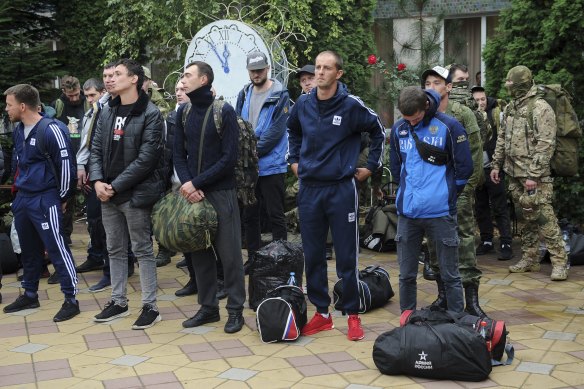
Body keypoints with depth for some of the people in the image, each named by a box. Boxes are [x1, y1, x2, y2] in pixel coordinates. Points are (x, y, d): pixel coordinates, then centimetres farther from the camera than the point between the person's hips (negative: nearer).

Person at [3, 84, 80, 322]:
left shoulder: (51, 130, -17)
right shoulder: (18, 130, 9)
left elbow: (66, 165, -14)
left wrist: (62, 198, -7)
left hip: (45, 201, -8)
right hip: (23, 199, 8)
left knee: (57, 249, -6)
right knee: (29, 250, 17)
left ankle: (71, 299, 2)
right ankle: (30, 295, 30)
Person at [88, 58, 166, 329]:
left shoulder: (150, 114, -10)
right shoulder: (107, 112, 11)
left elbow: (146, 157, -16)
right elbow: (96, 149, 11)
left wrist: (116, 186, -16)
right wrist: (97, 180, -7)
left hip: (136, 193, -6)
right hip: (109, 194, 7)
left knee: (143, 250, 1)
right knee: (115, 250, 15)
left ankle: (150, 307, 10)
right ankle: (118, 302, 27)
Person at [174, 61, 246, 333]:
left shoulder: (224, 112, -8)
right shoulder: (183, 113, 8)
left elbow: (229, 157, -12)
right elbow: (178, 154, 8)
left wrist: (196, 183, -15)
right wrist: (187, 185, -9)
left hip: (221, 192, -5)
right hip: (193, 193, 5)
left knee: (229, 253, 0)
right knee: (199, 252, 9)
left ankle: (235, 309, 12)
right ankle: (208, 307, 21)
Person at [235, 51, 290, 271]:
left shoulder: (279, 95, -6)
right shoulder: (244, 95, 10)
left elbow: (276, 131, -14)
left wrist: (254, 150, -16)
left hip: (271, 165, -5)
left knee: (275, 215, 1)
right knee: (249, 215, 12)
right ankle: (253, 257, 24)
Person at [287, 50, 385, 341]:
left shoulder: (351, 105, -8)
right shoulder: (303, 104, 4)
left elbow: (379, 131, 6)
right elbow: (292, 130, 25)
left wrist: (371, 166, 6)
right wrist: (294, 159, 17)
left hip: (342, 189, -4)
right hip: (309, 189, 4)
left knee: (346, 256, 1)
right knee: (312, 256, 8)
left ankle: (353, 315, 13)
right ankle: (321, 312, 20)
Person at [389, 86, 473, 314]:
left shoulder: (448, 126, -7)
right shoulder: (398, 129, 6)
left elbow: (464, 167, -2)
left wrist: (447, 195, 6)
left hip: (440, 212, -4)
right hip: (407, 212, 4)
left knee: (449, 275, 4)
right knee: (406, 274, 11)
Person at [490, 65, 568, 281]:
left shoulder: (541, 108, -11)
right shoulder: (510, 109, 13)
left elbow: (545, 144, -16)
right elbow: (502, 139, 21)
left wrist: (534, 175, -20)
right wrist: (496, 165, 15)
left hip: (535, 177, -7)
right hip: (514, 174, 7)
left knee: (544, 218, -9)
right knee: (525, 219, 13)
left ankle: (559, 262, -2)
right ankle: (530, 258, 22)